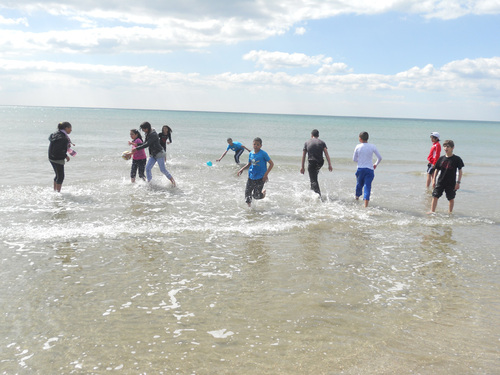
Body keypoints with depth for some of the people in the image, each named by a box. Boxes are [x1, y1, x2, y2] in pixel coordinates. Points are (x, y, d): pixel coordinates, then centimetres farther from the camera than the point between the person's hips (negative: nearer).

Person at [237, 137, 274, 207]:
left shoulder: (263, 154, -13)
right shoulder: (251, 153, 4)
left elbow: (271, 164, -11)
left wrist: (266, 174, -18)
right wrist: (242, 169, 6)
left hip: (260, 178, -5)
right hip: (251, 177, 5)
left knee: (256, 196, -2)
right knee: (247, 193, 3)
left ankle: (263, 192, 31)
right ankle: (249, 206, 24)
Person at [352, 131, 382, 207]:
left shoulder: (358, 147, -3)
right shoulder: (373, 146, -3)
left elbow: (354, 159, 5)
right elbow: (380, 158, 0)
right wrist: (376, 164, 18)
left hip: (360, 169, 1)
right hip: (369, 169, -1)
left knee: (359, 184, 20)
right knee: (367, 186, -4)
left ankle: (357, 199, 41)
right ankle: (365, 205, -12)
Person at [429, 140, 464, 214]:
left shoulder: (457, 159, -7)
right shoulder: (441, 158, 3)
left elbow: (460, 171, -4)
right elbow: (437, 170, 10)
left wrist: (458, 182, -9)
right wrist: (434, 180, 5)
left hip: (451, 183, -3)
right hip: (440, 182, 3)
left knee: (451, 199, 9)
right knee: (435, 196, -3)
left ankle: (450, 212, 25)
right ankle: (432, 211, 3)